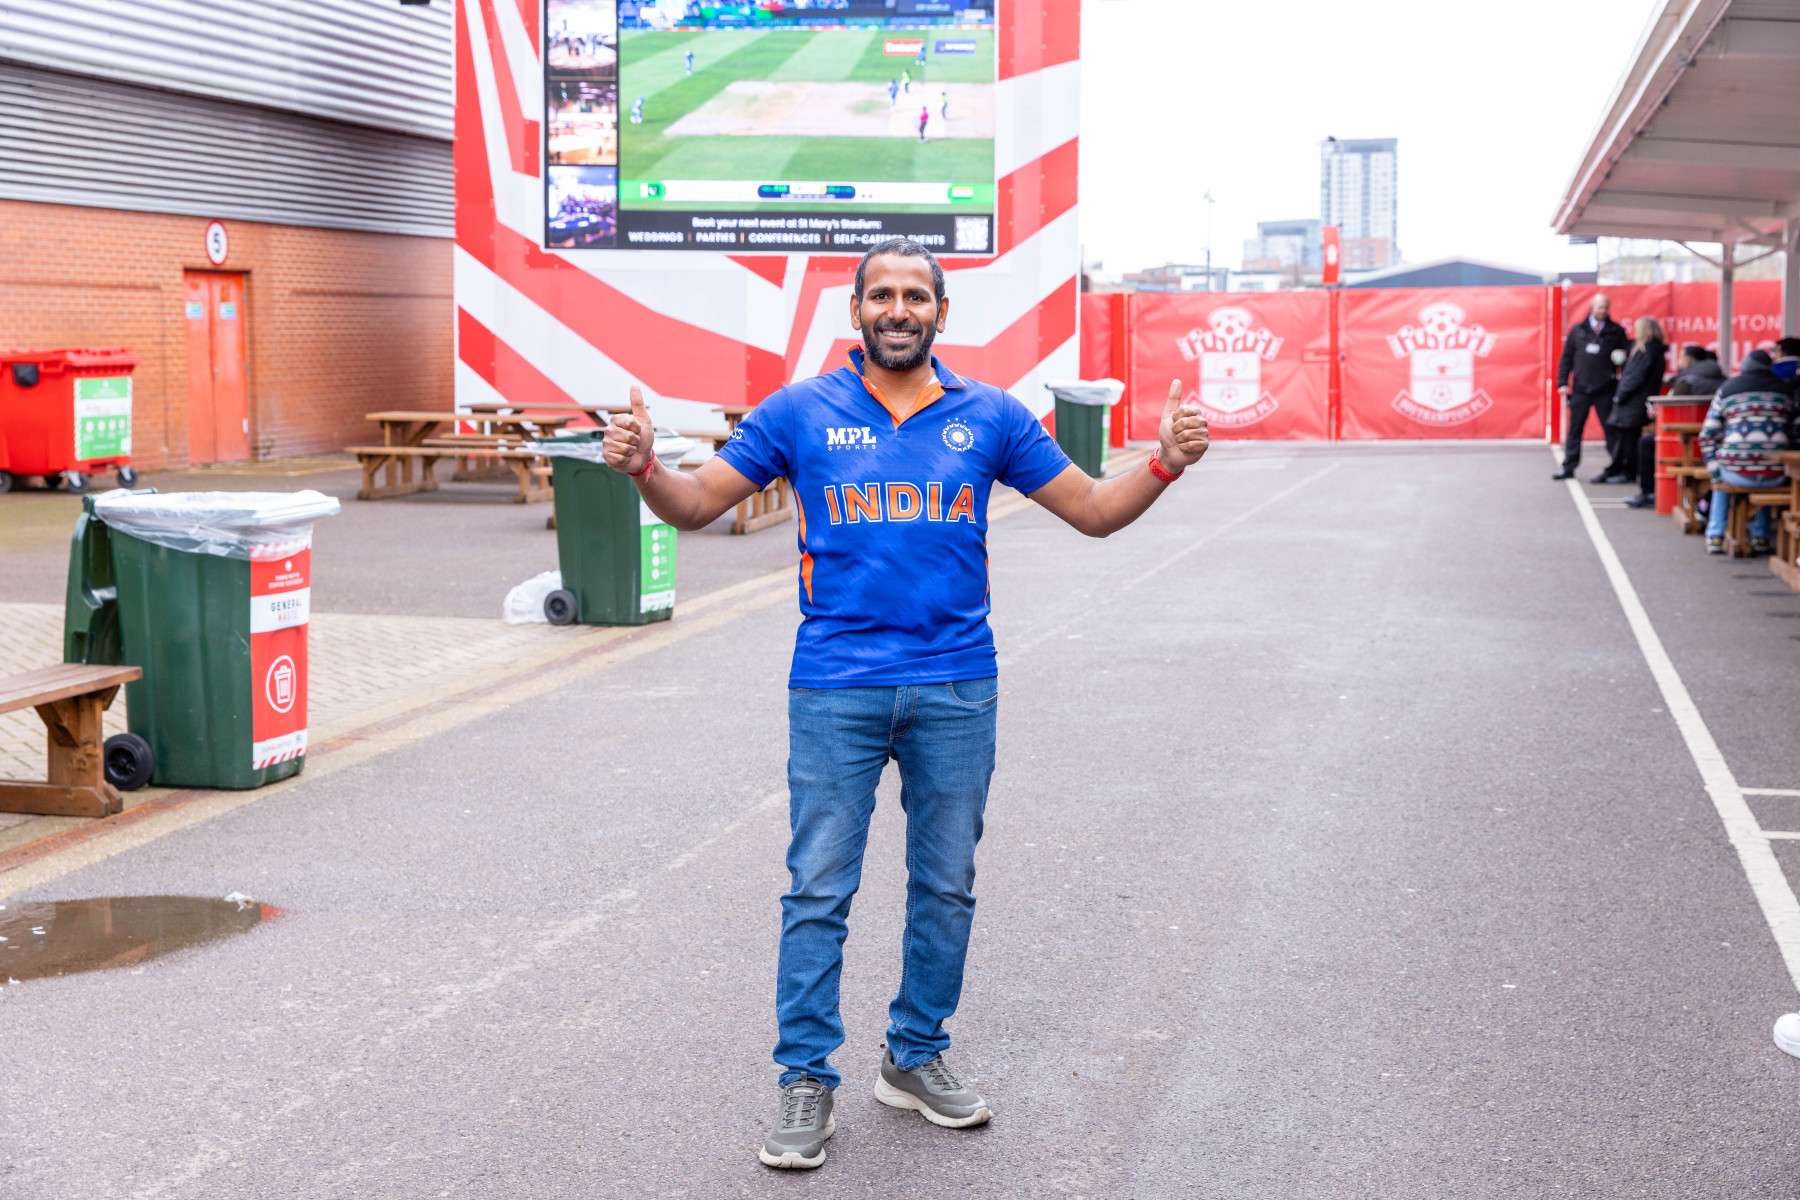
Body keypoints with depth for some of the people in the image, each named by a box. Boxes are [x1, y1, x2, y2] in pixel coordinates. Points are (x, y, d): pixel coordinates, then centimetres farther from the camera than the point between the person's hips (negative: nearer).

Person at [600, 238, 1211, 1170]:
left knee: (946, 883, 11)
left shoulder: (989, 416, 6)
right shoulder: (800, 411, 2)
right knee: (819, 889, -1)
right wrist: (643, 467, -17)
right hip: (836, 687, -2)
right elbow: (695, 504, 3)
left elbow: (1095, 511, 9)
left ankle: (915, 1058, 27)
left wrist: (1164, 463, -8)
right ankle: (806, 1082, 9)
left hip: (956, 688, 2)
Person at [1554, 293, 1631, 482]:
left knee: (1610, 429, -2)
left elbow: (1626, 358, 8)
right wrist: (1563, 382, 5)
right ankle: (1568, 467, 12)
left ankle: (1616, 468, 1)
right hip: (1580, 389, 2)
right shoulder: (1578, 330, 11)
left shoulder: (1616, 332, 6)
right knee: (1574, 429, 5)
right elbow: (1567, 358, 11)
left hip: (1605, 390, -2)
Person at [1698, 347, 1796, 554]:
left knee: (1723, 476, 35)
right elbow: (1792, 432, 11)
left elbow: (1707, 436, 6)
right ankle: (1760, 536, 32)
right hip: (1776, 475, 1)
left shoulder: (1727, 389, 8)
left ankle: (1715, 537, 28)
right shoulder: (1786, 389, 12)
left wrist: (1714, 472, 15)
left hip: (1737, 473, -1)